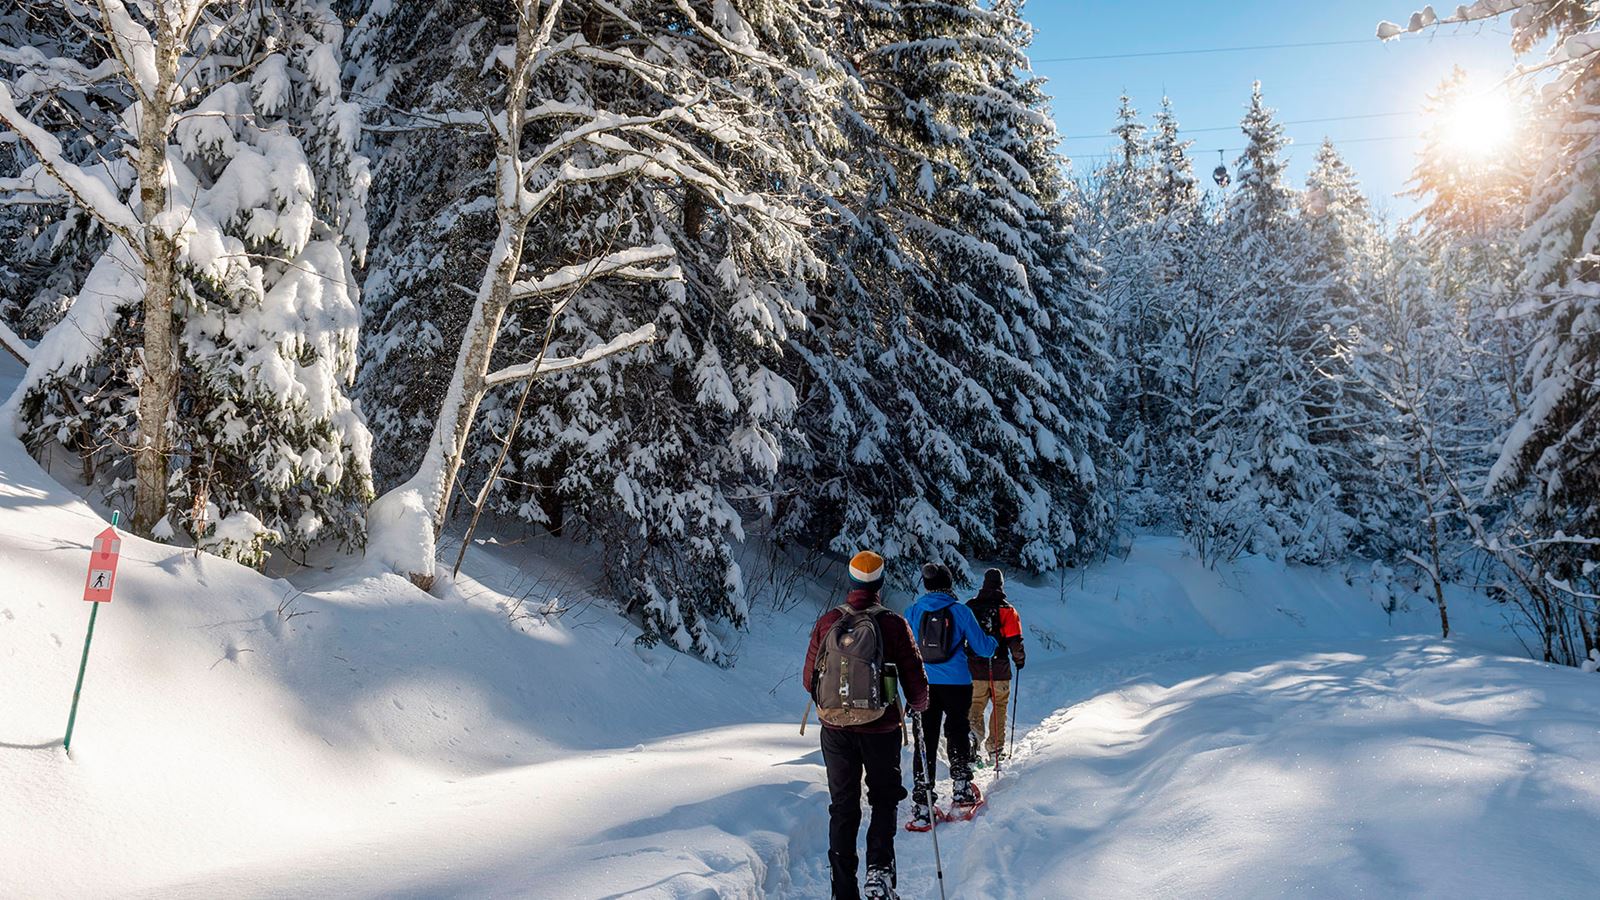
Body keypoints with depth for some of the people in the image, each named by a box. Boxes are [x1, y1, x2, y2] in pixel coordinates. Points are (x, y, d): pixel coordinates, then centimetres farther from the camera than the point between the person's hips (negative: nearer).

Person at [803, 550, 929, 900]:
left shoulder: (827, 622, -6)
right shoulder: (894, 624, -11)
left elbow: (810, 680, 2)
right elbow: (916, 682, -7)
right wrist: (918, 705, 16)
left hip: (836, 730, 2)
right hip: (880, 729, -1)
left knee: (843, 808, 15)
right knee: (885, 801, 19)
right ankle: (879, 870, -1)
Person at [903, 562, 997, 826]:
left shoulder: (913, 612, 0)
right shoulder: (960, 611, -5)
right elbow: (982, 647, 0)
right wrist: (994, 643, 23)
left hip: (923, 684, 1)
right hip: (957, 683, -1)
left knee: (925, 740, 2)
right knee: (957, 733, 18)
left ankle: (922, 805, -1)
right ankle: (961, 788, 30)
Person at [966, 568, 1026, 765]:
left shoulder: (969, 607, 1)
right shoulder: (1007, 610, -8)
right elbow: (1014, 640, -9)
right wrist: (1020, 659, 9)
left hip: (974, 667, 2)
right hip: (999, 668, -2)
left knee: (977, 703, 13)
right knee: (999, 706, 12)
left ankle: (973, 728, -15)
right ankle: (995, 748, 15)